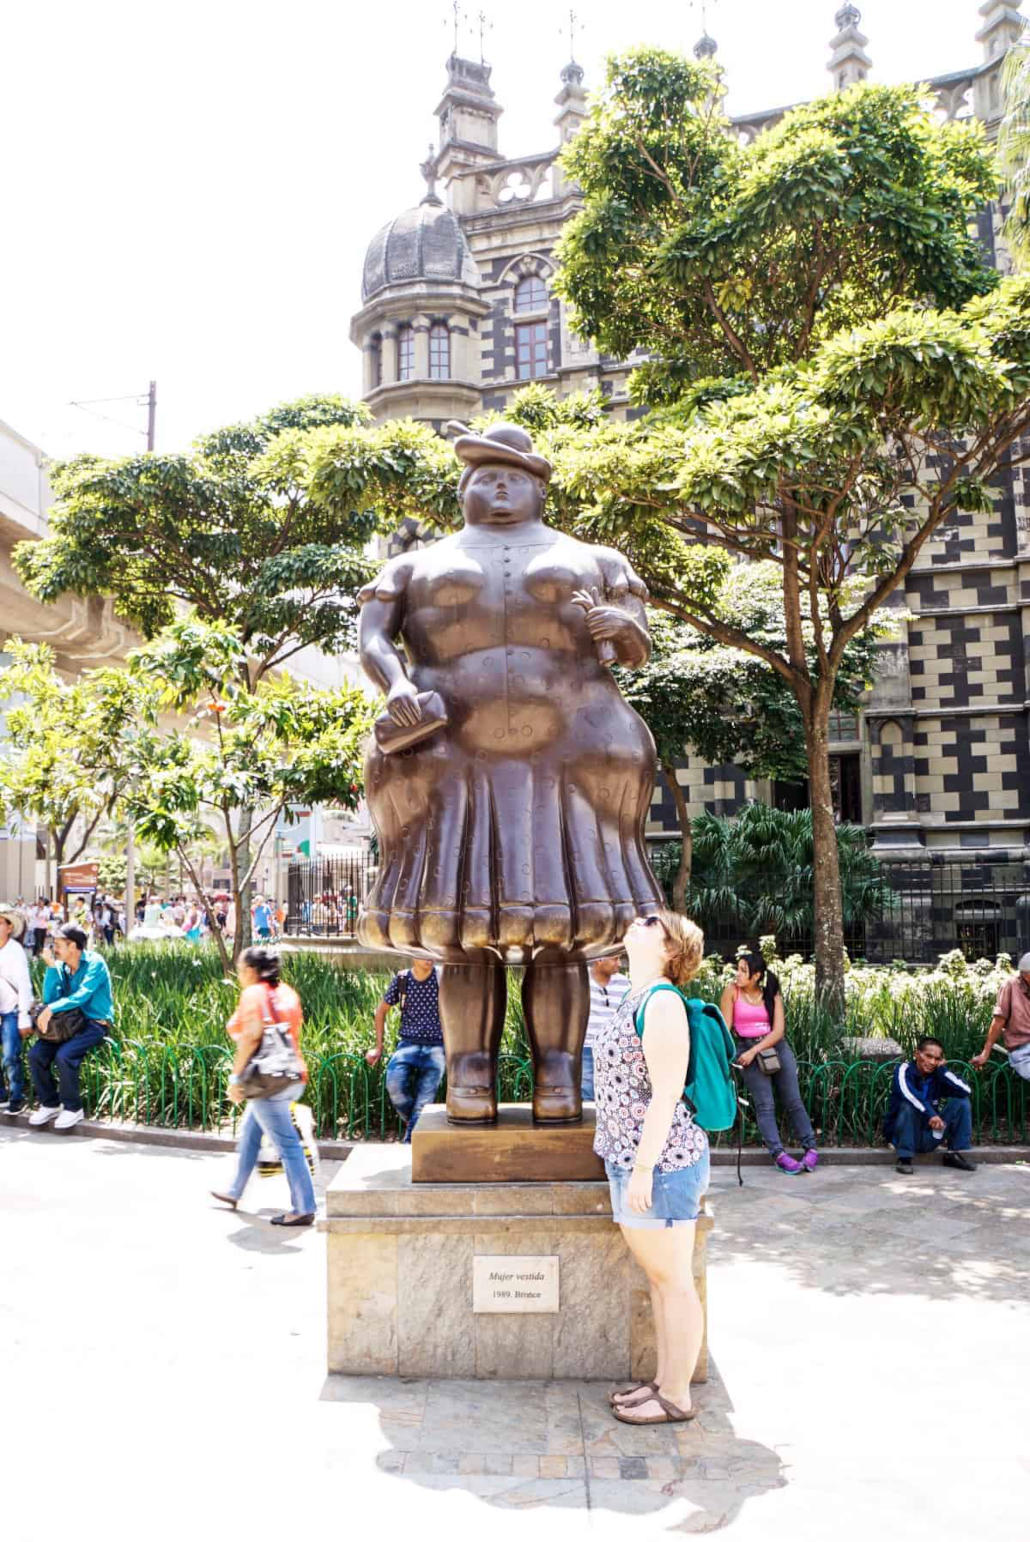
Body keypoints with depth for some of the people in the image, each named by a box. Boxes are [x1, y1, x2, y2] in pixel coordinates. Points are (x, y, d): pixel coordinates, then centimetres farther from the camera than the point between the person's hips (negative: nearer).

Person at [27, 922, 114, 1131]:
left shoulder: (94, 963, -12)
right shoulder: (61, 967, 8)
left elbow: (82, 996, -23)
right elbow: (49, 999, -1)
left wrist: (51, 1009, -30)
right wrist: (51, 967, -6)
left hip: (95, 1023, -7)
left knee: (64, 1055, -29)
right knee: (35, 1054, -10)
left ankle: (73, 1109, -12)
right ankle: (50, 1104, 6)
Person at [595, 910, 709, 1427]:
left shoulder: (662, 1003, -17)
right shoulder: (635, 1000, 13)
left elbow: (666, 1094, -21)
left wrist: (644, 1168, -20)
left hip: (659, 1162, -9)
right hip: (631, 1160, 9)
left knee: (673, 1281, 4)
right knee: (658, 1277, 18)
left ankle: (676, 1397, 16)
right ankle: (663, 1380, 31)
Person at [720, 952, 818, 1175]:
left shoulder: (772, 995, 3)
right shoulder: (732, 991, -2)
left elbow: (779, 1030, -4)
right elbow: (725, 1027, -1)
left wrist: (755, 1051, -14)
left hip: (776, 1046, 2)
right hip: (747, 1050, -2)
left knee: (793, 1101, 2)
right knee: (765, 1104, -10)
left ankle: (810, 1148, 12)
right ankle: (778, 1154, -10)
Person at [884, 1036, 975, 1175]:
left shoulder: (938, 1076, 0)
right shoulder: (904, 1069, -13)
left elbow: (965, 1091, -16)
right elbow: (906, 1092, -35)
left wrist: (942, 1069, -15)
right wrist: (930, 1113, -44)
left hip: (929, 1139, 4)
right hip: (902, 1136, -4)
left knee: (961, 1101, -7)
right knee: (908, 1104, -33)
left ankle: (955, 1154, -1)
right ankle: (904, 1158, -23)